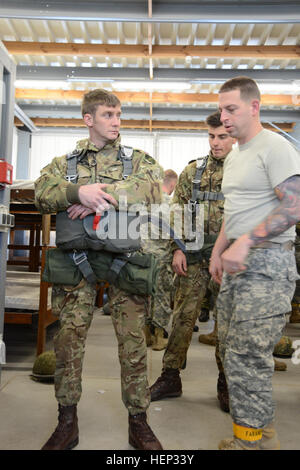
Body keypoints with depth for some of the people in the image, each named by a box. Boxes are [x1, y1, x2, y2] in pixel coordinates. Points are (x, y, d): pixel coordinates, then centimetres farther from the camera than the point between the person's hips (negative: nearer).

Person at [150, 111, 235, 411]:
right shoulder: (193, 171, 8)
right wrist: (177, 249, -2)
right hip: (195, 256, 1)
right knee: (183, 316, 4)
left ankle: (226, 382, 24)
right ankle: (170, 377, 17)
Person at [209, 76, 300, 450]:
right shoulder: (233, 157, 19)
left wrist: (245, 243, -25)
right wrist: (218, 251, 19)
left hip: (266, 263, -10)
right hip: (237, 263, 10)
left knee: (247, 355, -9)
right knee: (231, 348, 13)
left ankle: (253, 438, 9)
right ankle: (260, 430, 29)